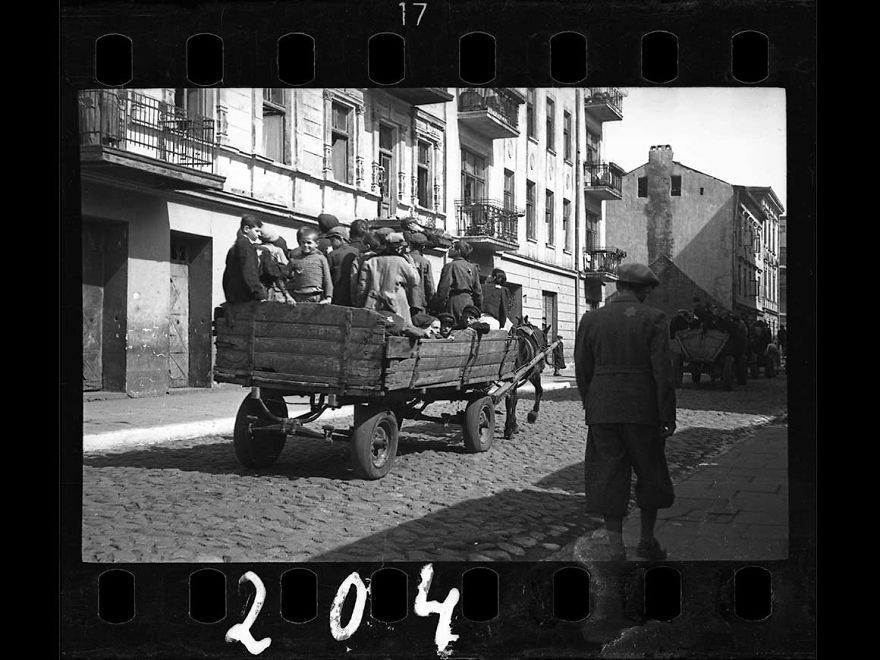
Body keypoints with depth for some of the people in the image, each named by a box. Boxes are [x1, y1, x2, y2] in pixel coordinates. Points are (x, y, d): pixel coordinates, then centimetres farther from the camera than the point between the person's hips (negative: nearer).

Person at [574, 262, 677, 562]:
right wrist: (668, 416, -4)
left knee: (608, 478, 8)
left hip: (602, 411, 2)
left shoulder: (591, 319, 3)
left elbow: (582, 369, 6)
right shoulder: (653, 319, -7)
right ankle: (647, 541, 27)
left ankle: (616, 548, 9)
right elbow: (663, 372, -10)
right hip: (643, 410, -2)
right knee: (650, 473, 16)